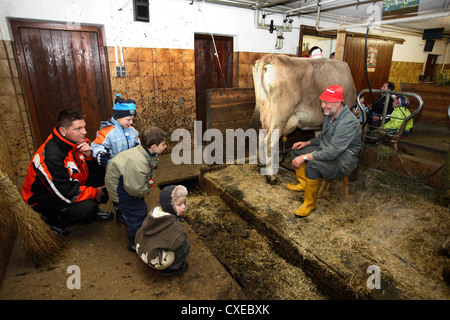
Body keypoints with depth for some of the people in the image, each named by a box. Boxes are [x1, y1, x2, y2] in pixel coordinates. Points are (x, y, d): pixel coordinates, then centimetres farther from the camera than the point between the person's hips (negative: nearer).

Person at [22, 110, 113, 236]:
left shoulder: (77, 141, -11)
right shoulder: (50, 157, -32)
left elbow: (97, 166, 0)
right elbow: (68, 194, -30)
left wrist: (90, 155, -22)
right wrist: (95, 192, -16)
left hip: (72, 184, 7)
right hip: (44, 197, -6)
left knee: (102, 173, -14)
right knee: (86, 208, -29)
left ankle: (93, 208, 6)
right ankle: (52, 218, 1)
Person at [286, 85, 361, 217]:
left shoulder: (348, 122, -28)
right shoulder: (330, 115, 4)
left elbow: (332, 152, -33)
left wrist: (305, 157, -31)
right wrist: (307, 143, 6)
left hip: (343, 161, -10)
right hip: (326, 151, 10)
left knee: (312, 165, -36)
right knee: (295, 150, 8)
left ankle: (310, 203, -16)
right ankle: (303, 184, 21)